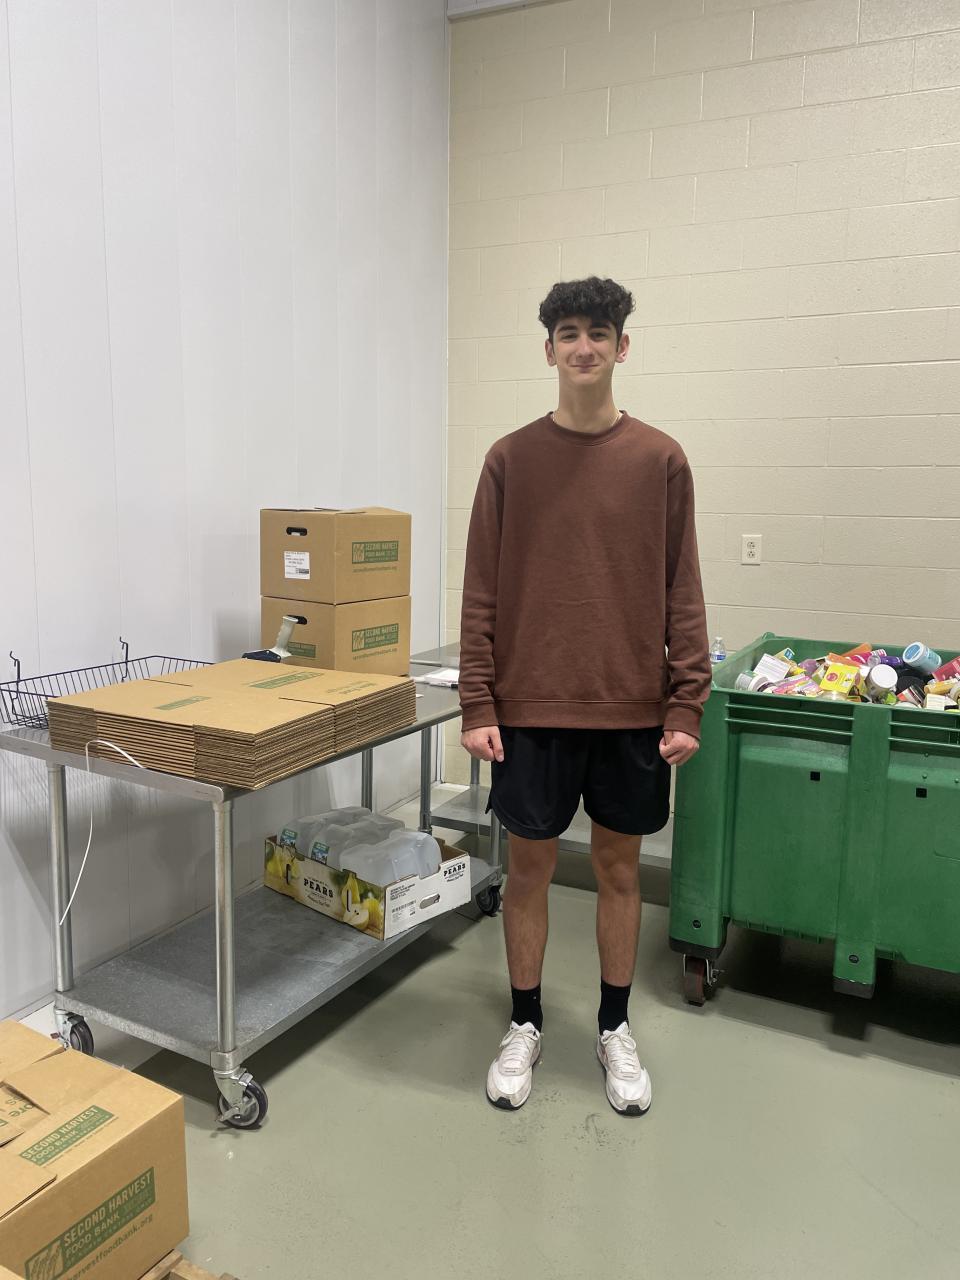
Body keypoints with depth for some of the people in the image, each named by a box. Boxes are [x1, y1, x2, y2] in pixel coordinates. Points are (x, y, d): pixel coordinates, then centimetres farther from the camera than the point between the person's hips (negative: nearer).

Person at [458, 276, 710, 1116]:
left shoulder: (660, 461, 1)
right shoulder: (511, 460, 1)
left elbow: (682, 594, 1)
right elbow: (482, 593, 0)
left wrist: (686, 706, -4)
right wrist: (477, 706, -5)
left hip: (633, 708, 1)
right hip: (531, 707, 0)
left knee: (620, 867, 13)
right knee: (530, 865, 10)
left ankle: (615, 1029, 33)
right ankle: (526, 1027, 31)